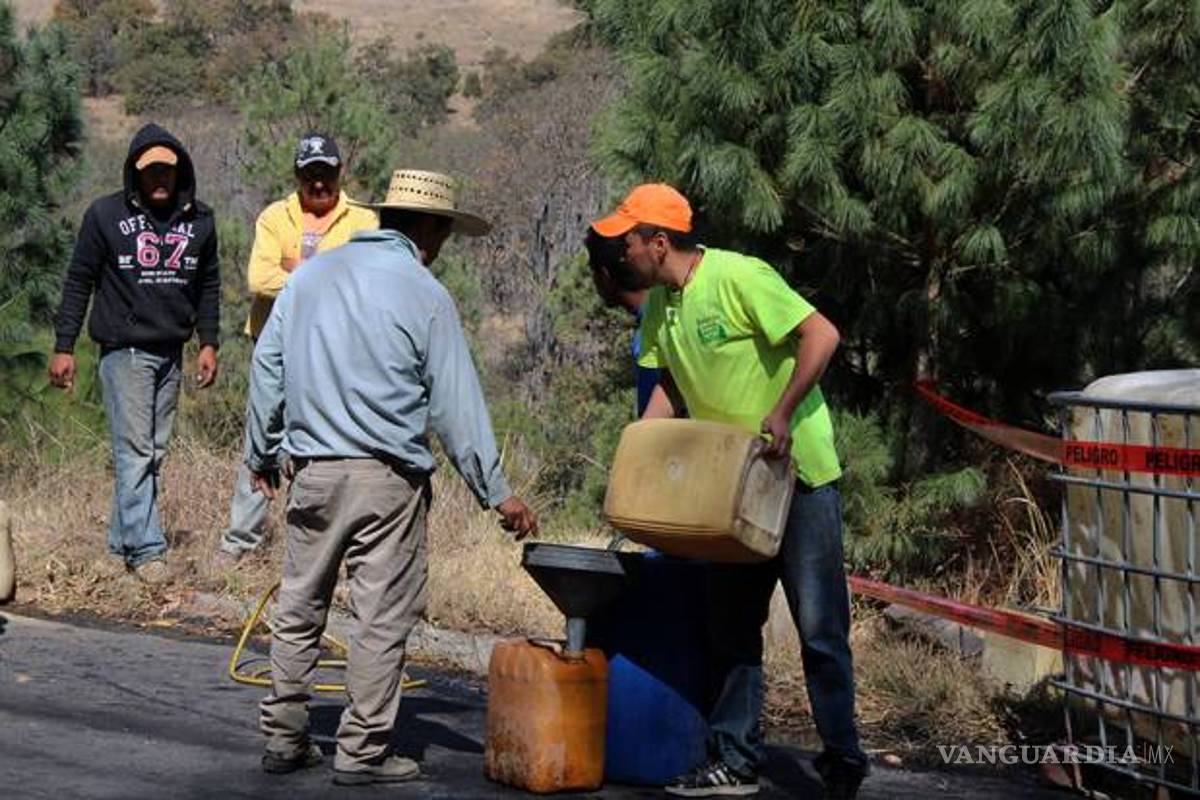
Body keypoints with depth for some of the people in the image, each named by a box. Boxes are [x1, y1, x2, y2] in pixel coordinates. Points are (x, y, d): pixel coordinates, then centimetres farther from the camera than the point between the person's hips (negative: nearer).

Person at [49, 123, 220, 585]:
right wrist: (64, 346, -2)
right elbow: (79, 282, 1)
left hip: (171, 353, 5)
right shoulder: (106, 215, -3)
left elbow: (208, 286, 18)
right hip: (124, 350, -4)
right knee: (135, 451, -9)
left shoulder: (199, 221, 8)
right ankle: (145, 548, -10)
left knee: (154, 452, 6)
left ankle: (122, 541, 14)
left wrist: (208, 343, 11)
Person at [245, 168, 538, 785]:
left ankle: (284, 739, 19)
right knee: (382, 618, 1)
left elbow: (267, 369, 13)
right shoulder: (425, 296, -6)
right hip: (386, 479, -5)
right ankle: (362, 752, 3)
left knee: (298, 610, 14)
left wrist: (262, 456, 24)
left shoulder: (311, 274, 8)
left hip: (311, 473, 5)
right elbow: (456, 407, -7)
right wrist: (496, 493, -2)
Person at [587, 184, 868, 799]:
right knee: (731, 626, 10)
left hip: (799, 473, -8)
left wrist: (782, 414, -27)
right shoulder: (659, 303, 7)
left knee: (819, 627, -3)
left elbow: (822, 335, -23)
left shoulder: (737, 277, -18)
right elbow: (670, 385, 16)